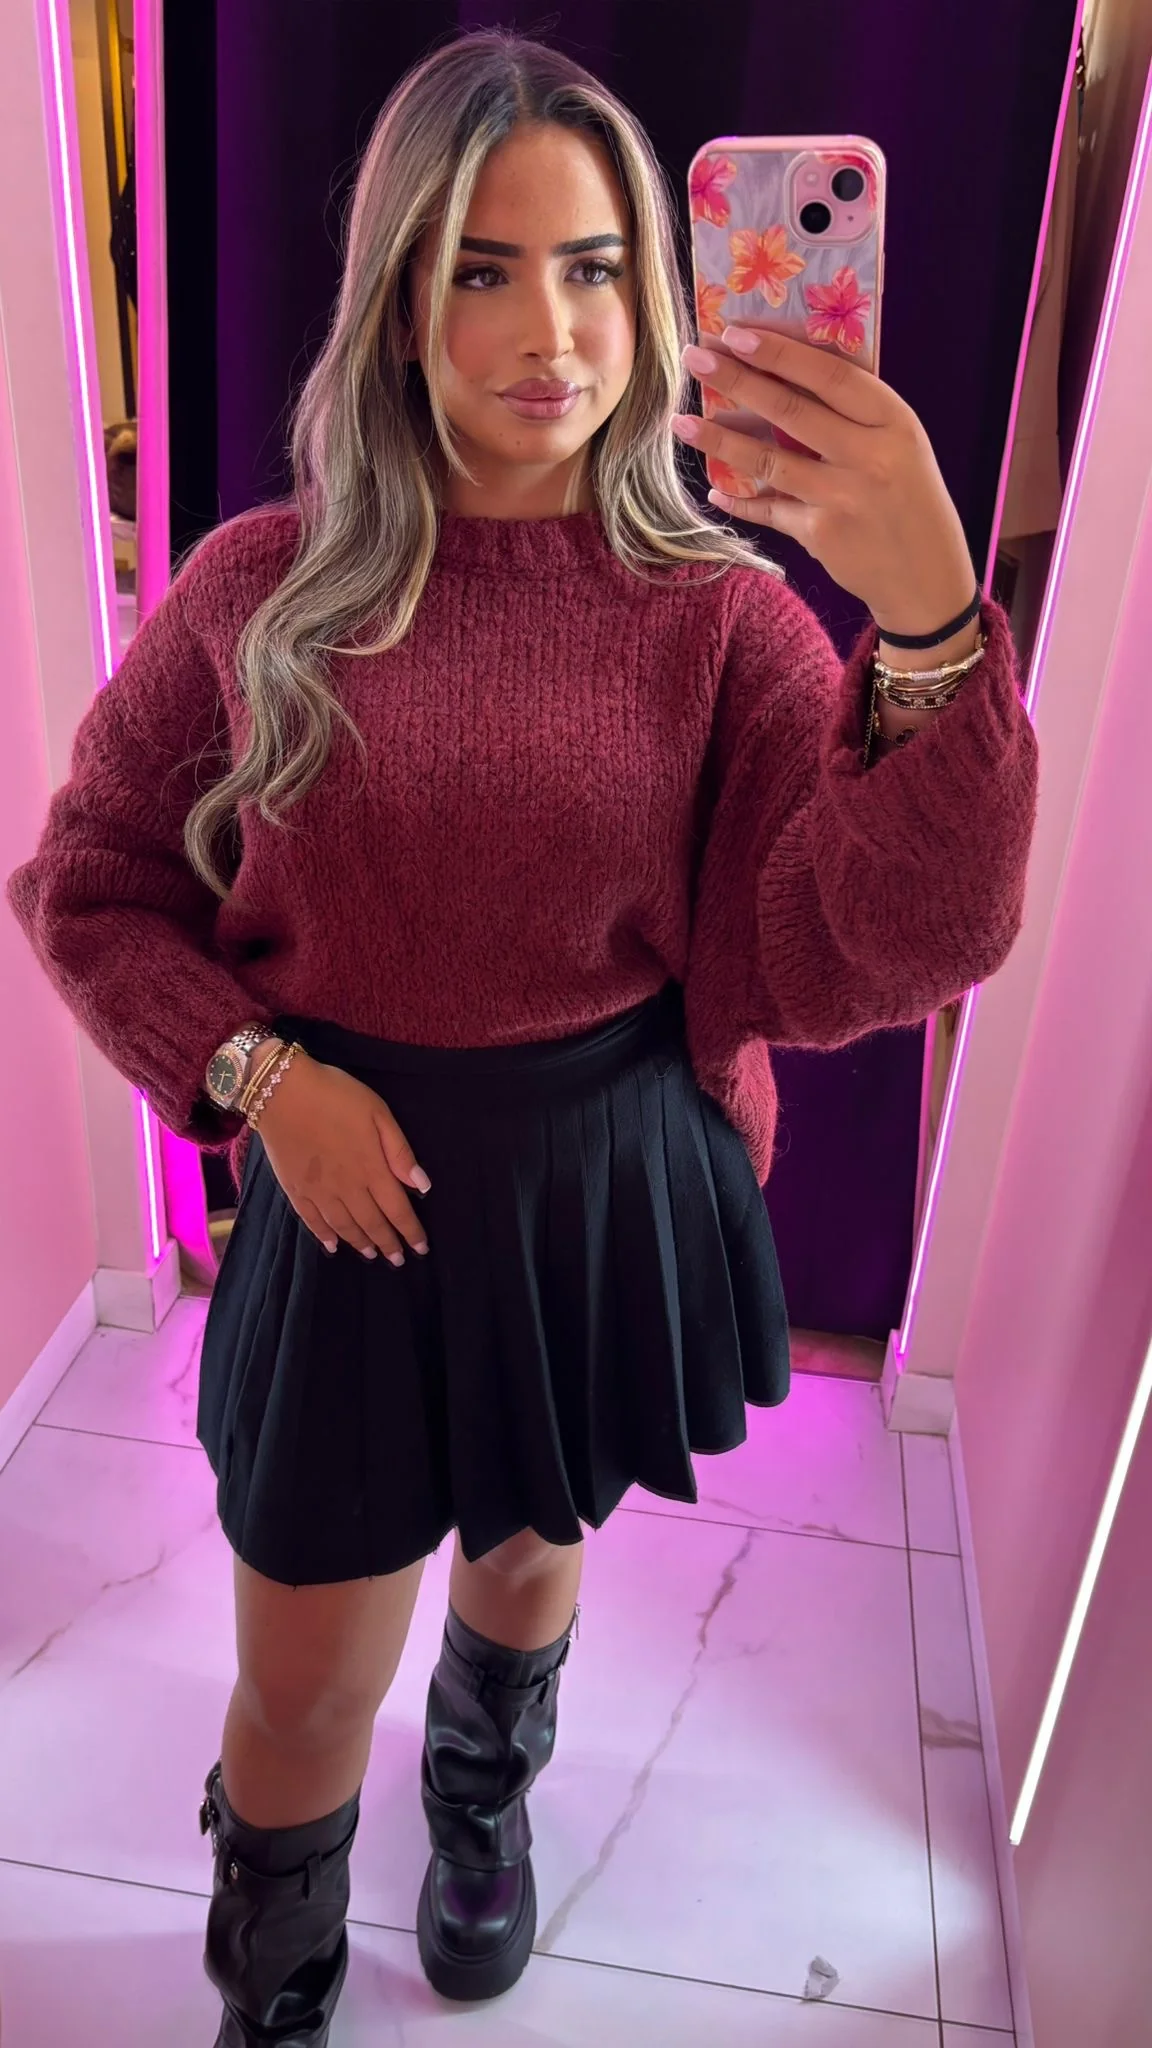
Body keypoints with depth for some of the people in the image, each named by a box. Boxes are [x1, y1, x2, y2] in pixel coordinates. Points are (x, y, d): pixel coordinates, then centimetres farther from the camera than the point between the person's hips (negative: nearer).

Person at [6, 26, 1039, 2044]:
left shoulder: (719, 610, -10)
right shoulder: (262, 588, -8)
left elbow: (888, 951, -23)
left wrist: (931, 619, -38)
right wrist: (252, 1066, -13)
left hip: (615, 1197, 1)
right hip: (354, 1197, 0)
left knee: (529, 1555, 27)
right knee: (304, 1687, 14)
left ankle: (485, 1806, 66)